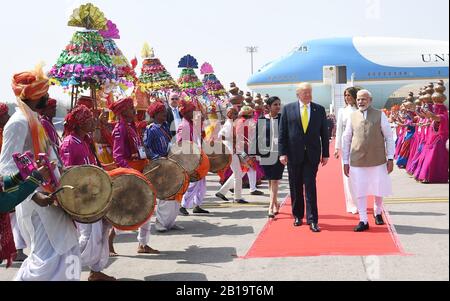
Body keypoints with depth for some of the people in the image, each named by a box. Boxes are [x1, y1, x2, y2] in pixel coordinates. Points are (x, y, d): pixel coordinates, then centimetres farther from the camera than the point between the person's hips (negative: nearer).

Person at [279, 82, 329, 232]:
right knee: (295, 187, 9)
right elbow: (282, 133, 1)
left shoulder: (319, 110, 5)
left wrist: (325, 154, 4)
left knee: (310, 186, -4)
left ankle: (312, 220, -1)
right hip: (294, 154, 1)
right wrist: (283, 153, -5)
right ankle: (298, 216, 23)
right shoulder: (288, 109, 2)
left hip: (312, 154, 0)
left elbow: (324, 133, 7)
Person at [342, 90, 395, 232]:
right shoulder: (352, 117, 4)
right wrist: (346, 161, 6)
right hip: (357, 161, 1)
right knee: (360, 191, 1)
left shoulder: (379, 115, 0)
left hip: (378, 160, 0)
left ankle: (378, 213, 36)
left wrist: (390, 158, -3)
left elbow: (389, 137, 2)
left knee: (379, 190, 10)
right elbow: (346, 139, 8)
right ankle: (363, 220, 11)